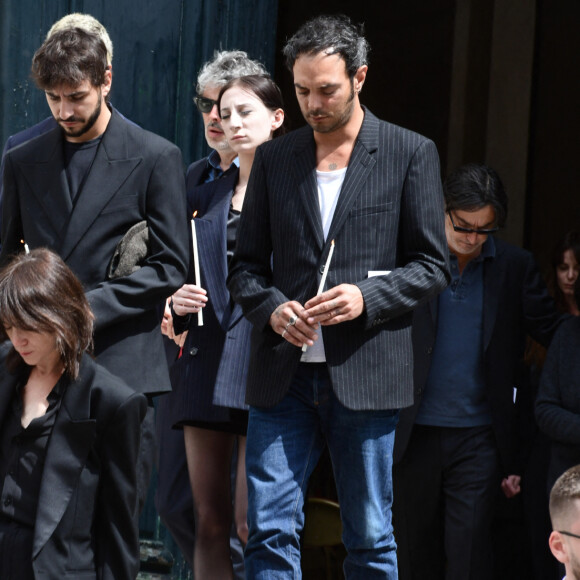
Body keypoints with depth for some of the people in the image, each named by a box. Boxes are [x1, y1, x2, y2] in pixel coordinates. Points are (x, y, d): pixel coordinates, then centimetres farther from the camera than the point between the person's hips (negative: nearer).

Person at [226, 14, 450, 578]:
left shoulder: (410, 153, 3)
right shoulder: (273, 158, 11)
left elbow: (431, 264, 3)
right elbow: (245, 264, 14)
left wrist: (367, 296, -14)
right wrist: (271, 308, -8)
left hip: (366, 374, -2)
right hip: (283, 373, 2)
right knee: (270, 532, -2)